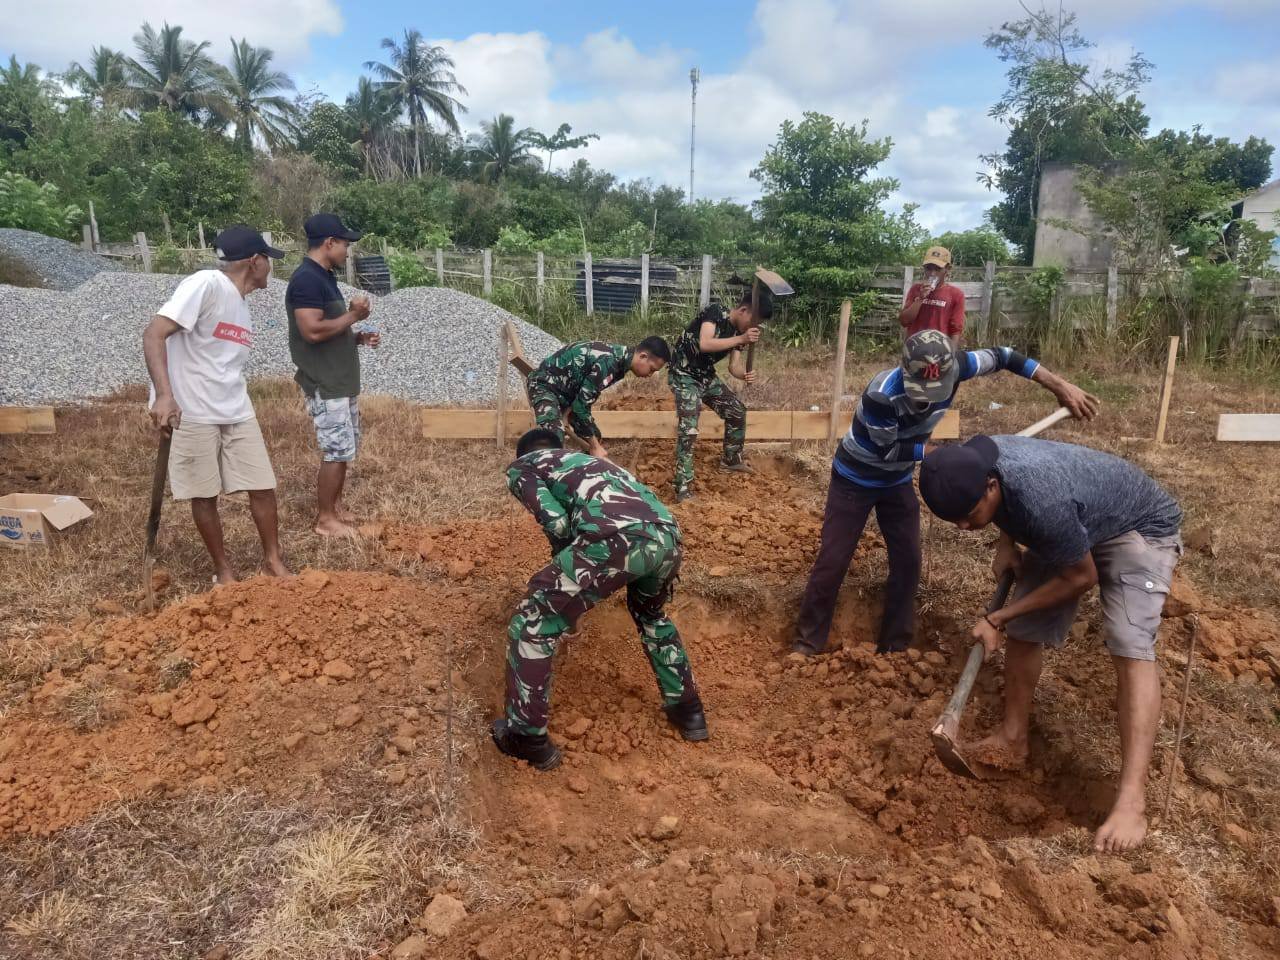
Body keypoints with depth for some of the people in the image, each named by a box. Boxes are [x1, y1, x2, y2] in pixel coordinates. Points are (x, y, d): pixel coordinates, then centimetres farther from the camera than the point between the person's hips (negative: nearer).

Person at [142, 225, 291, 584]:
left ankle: (273, 560, 24)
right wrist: (164, 395, -32)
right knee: (205, 495, 6)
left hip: (237, 413, 8)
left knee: (263, 487, 8)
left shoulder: (241, 305, 11)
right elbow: (154, 334, -22)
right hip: (192, 414, -7)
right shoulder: (205, 285, -15)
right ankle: (223, 569, 22)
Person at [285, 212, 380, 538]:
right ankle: (325, 518, 7)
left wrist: (359, 337, 7)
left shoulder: (324, 278, 15)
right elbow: (313, 331, -27)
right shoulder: (307, 279, -17)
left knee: (344, 449, 16)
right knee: (337, 451, -4)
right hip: (324, 385, -10)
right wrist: (353, 316, -16)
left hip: (341, 382, 10)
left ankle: (335, 506, 28)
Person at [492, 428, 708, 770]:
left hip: (616, 537, -7)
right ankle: (688, 711, 42)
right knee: (650, 612, 38)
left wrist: (566, 571, 24)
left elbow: (556, 522, 6)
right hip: (667, 534, 7)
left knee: (532, 623, 13)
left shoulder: (521, 467, 23)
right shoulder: (585, 461, 42)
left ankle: (527, 738, 21)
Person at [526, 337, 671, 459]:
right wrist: (595, 447, -20)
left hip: (566, 389, 10)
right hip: (545, 384, -10)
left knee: (595, 438, 10)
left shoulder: (619, 356, 0)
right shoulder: (608, 362, -31)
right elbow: (581, 405, -27)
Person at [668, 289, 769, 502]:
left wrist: (745, 375, -28)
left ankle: (731, 459, 37)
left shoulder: (738, 332, 1)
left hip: (706, 376, 8)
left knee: (737, 411, 15)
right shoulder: (714, 311, -20)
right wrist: (741, 339, -35)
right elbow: (705, 344, -35)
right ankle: (683, 490, -18)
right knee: (688, 430, -20)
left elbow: (734, 366, -6)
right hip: (683, 375, -8)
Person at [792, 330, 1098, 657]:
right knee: (833, 560, -4)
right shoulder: (881, 395, -38)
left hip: (898, 480, 6)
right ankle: (807, 644, 10)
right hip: (855, 480, -5)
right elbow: (887, 450, -24)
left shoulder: (950, 370, -22)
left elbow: (1000, 356, -7)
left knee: (908, 561, 5)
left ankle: (893, 647, 20)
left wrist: (1060, 386, -9)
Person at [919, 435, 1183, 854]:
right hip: (1072, 528, 8)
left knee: (1130, 647, -24)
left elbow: (1080, 578, -26)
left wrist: (997, 618, -20)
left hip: (1139, 529, -7)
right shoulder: (971, 464, -21)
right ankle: (1013, 739, 21)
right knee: (1022, 631, 4)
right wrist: (1006, 542, -10)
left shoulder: (1042, 500, -44)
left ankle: (1132, 801, -25)